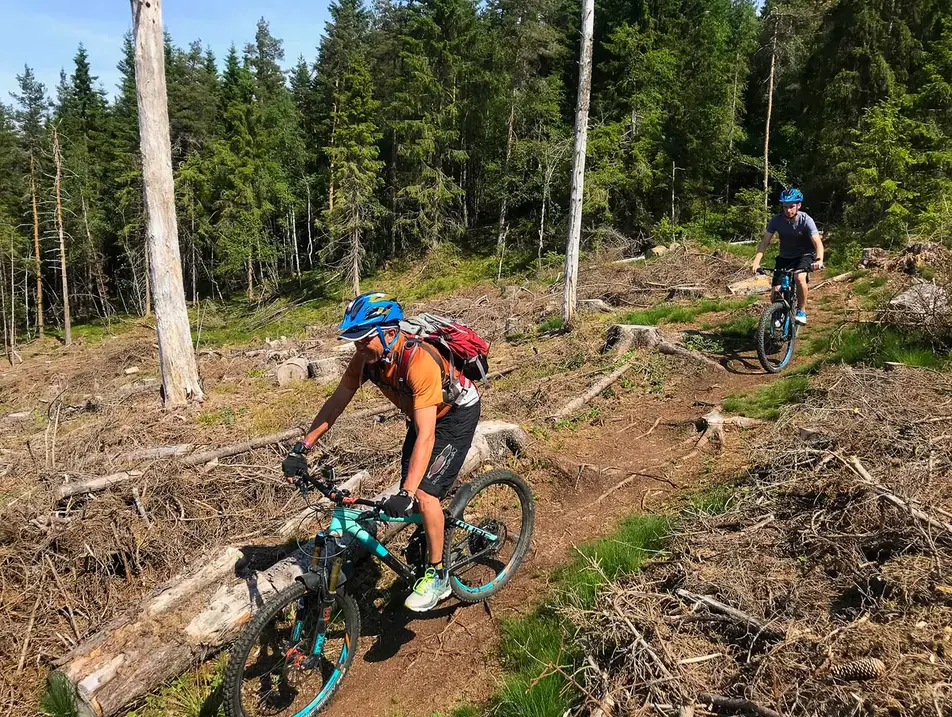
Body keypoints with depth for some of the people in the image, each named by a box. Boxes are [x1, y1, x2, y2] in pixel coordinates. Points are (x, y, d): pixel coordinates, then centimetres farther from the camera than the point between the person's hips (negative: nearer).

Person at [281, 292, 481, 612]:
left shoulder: (418, 360, -39)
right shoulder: (366, 357, -18)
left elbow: (426, 435, -41)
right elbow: (336, 403, -7)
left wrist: (407, 493, -46)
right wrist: (302, 447, -13)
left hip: (455, 415, -7)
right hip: (421, 416, 7)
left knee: (424, 493, -17)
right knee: (409, 495, 3)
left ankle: (437, 577, 0)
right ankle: (430, 539, 31)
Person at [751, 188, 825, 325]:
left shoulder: (806, 220, -24)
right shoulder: (776, 220, -18)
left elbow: (818, 242, -31)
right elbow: (765, 241, -19)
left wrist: (819, 260, -50)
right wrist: (756, 261, -33)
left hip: (804, 255, -2)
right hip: (785, 257, 3)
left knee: (800, 278, -32)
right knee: (776, 290, -10)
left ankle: (802, 311, -11)